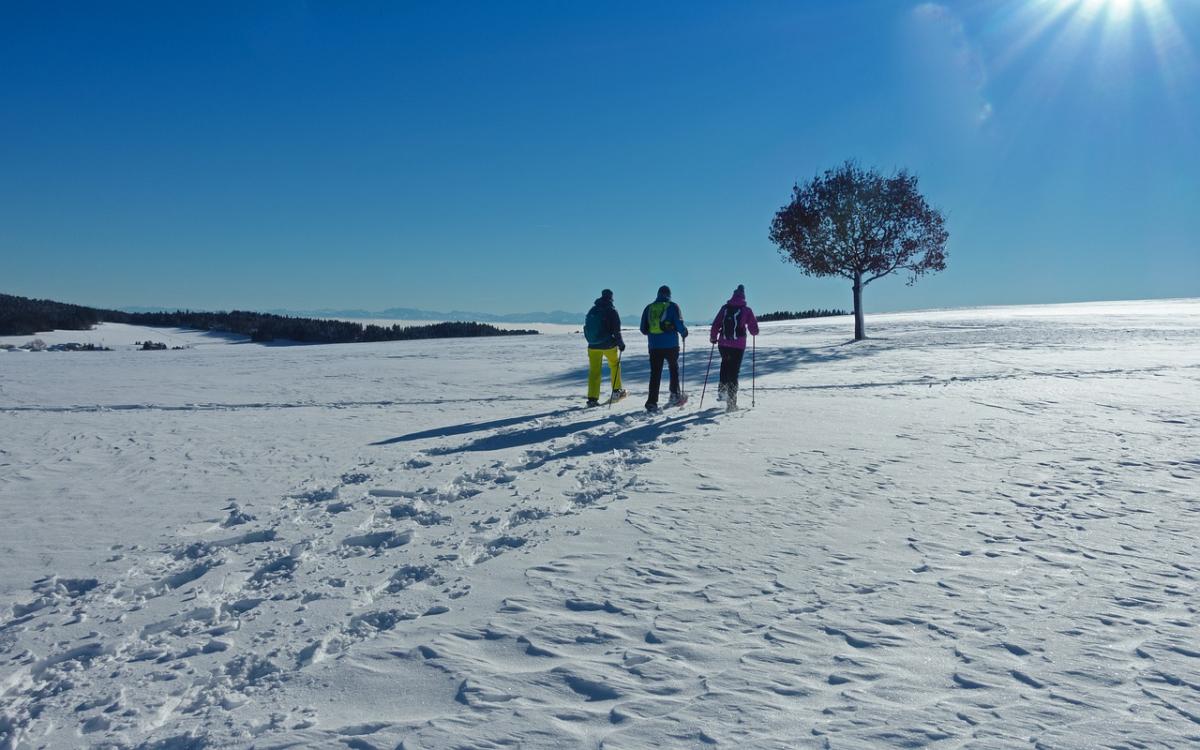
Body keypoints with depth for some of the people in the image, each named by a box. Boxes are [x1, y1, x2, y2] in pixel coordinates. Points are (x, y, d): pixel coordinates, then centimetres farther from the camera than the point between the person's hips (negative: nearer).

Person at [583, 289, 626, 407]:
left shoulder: (592, 310, 7)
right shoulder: (611, 311, -8)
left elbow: (586, 328, 14)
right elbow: (616, 330, -11)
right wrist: (621, 344, 0)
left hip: (593, 346, 3)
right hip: (608, 345, -3)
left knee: (594, 371, 3)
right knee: (614, 365, 21)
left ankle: (592, 398, -4)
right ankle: (616, 391, 25)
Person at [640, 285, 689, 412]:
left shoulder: (649, 308, 7)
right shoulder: (672, 306, -2)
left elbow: (643, 329, 9)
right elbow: (679, 325, -9)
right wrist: (684, 332, 12)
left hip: (654, 346, 2)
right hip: (671, 345, -2)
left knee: (655, 373, 4)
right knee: (674, 369, 18)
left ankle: (652, 402, -3)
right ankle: (675, 395, 16)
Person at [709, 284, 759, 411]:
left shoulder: (725, 308, 4)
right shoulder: (746, 310, -2)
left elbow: (716, 324, 4)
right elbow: (754, 330, 0)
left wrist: (713, 337, 20)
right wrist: (754, 332, 24)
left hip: (723, 344, 2)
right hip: (738, 345, -2)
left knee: (725, 364, 28)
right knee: (734, 371, 3)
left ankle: (722, 389, 18)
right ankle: (731, 402, 3)